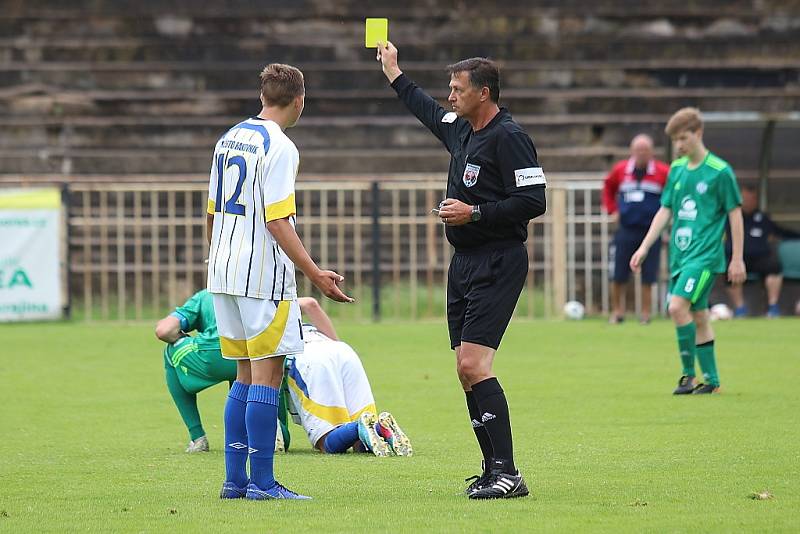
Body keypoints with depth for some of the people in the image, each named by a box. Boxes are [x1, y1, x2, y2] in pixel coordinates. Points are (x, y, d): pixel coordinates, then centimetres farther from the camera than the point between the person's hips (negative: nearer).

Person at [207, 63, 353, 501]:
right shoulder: (279, 148, -12)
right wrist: (315, 274, -18)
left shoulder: (229, 139, 13)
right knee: (267, 374, -6)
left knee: (245, 374, 13)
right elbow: (277, 221, -18)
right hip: (263, 274, -8)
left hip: (223, 271, 8)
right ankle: (261, 482, -8)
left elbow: (212, 213, 19)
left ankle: (234, 480, 12)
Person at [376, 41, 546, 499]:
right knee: (467, 371, 7)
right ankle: (494, 469, 11)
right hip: (465, 263, 9)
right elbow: (429, 111, 35)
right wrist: (394, 74, 44)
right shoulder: (461, 131, 13)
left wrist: (475, 213, -18)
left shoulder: (509, 137, -14)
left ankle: (508, 474, -16)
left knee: (474, 365, -17)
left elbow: (533, 202, -19)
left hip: (498, 264, -9)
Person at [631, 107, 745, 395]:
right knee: (699, 317, 9)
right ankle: (711, 380, 15)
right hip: (679, 255, 6)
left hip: (705, 254, -6)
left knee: (678, 306, -20)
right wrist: (644, 247, 9)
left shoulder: (720, 171, -7)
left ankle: (689, 374, -11)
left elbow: (735, 213, -4)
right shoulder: (676, 169, 11)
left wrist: (737, 258, -4)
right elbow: (665, 210, 15)